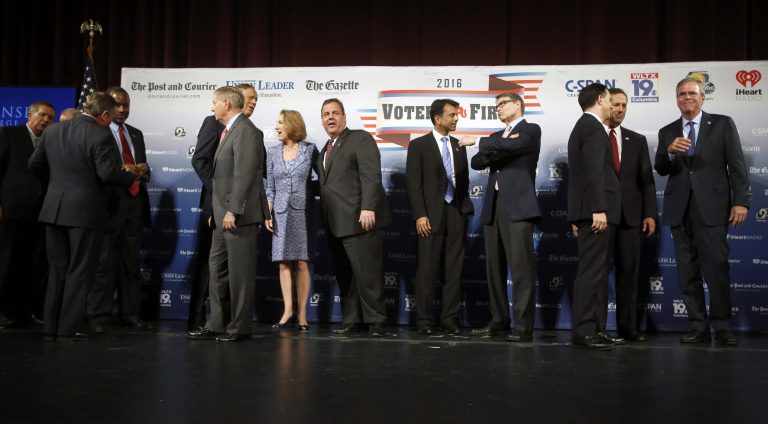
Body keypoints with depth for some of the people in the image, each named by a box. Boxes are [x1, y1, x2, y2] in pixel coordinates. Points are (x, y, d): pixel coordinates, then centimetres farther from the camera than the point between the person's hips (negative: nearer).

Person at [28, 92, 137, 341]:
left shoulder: (53, 130, 6)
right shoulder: (101, 136, -13)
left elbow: (35, 165, 10)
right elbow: (108, 174, -18)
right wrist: (130, 177, 0)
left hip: (54, 209, 6)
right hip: (85, 210, -6)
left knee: (57, 271, 14)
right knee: (79, 272, 4)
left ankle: (50, 328, 18)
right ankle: (68, 330, 6)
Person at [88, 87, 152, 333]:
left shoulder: (136, 134, 18)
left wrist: (144, 170, -1)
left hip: (135, 203, 6)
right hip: (110, 204, -6)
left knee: (131, 264, 10)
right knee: (105, 263, -3)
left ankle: (130, 315, 16)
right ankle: (99, 317, 4)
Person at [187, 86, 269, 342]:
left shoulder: (245, 131, -13)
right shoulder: (229, 131, 18)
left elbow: (245, 175, -21)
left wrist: (233, 211, -23)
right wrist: (217, 211, 17)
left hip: (240, 215, -10)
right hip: (224, 215, 10)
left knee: (240, 273, -2)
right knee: (217, 269, 12)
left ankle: (239, 327, 6)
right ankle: (217, 324, 18)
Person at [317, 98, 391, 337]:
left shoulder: (360, 139, -1)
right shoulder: (325, 150, 23)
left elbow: (371, 175, -12)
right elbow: (326, 184, 20)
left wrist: (368, 208, -21)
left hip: (360, 219, -8)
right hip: (335, 224, 8)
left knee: (367, 273, -5)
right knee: (344, 275, 9)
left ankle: (375, 322, 4)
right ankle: (350, 320, 16)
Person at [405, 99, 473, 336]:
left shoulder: (459, 147, 14)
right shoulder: (419, 145, 0)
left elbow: (464, 181, 17)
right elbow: (413, 183, -6)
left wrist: (465, 209, 8)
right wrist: (420, 215, -13)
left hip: (456, 213, 5)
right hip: (431, 215, -4)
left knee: (454, 269, 5)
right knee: (427, 269, -1)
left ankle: (450, 319, 11)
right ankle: (424, 320, 6)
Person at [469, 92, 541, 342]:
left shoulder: (531, 130, 4)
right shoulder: (496, 137, 24)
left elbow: (513, 146, -16)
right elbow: (477, 162, 11)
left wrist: (480, 142, -4)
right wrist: (498, 150, -7)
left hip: (517, 206, -7)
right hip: (493, 206, 7)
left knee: (521, 266, -10)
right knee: (494, 267, 8)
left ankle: (523, 327, -10)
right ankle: (498, 320, 16)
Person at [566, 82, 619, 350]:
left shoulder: (582, 126, 23)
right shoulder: (593, 127, -9)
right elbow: (594, 171, -19)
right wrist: (599, 209, -24)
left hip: (587, 211, 10)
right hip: (595, 210, -10)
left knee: (594, 272, 11)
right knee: (592, 271, -10)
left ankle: (587, 328, 13)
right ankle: (585, 330, -9)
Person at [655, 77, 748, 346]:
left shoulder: (722, 124, 6)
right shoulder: (667, 132, 14)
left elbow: (736, 165, 1)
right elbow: (660, 170, 5)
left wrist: (741, 201, -8)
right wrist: (670, 151, -15)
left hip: (711, 206, -3)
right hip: (680, 209, 3)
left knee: (716, 268, -8)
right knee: (687, 272, 5)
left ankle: (722, 327, 2)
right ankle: (698, 327, 12)